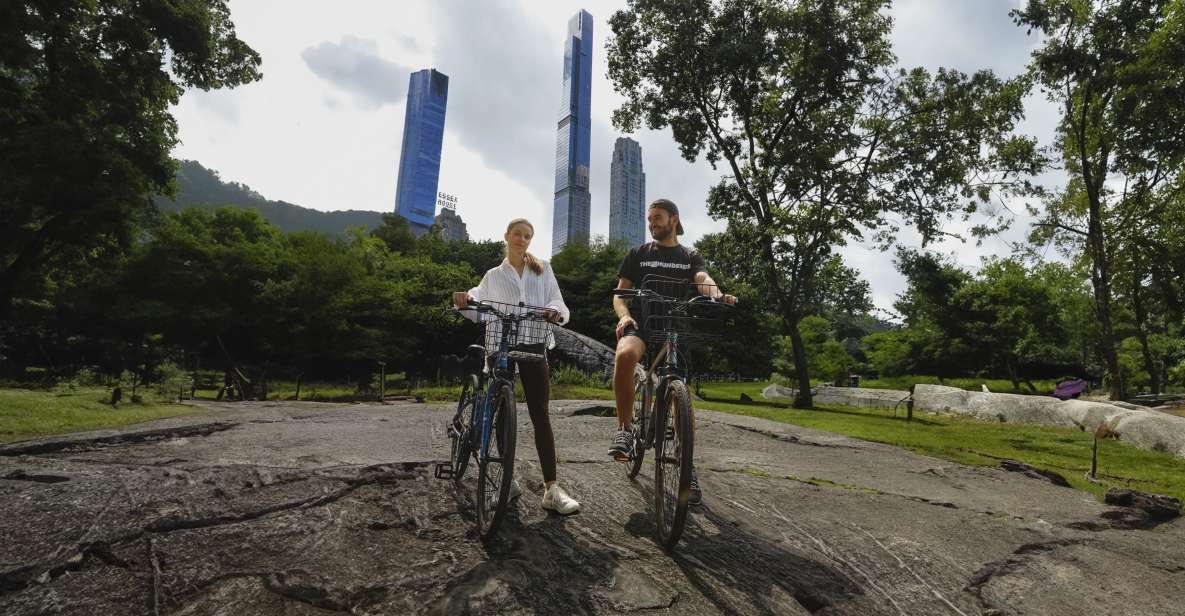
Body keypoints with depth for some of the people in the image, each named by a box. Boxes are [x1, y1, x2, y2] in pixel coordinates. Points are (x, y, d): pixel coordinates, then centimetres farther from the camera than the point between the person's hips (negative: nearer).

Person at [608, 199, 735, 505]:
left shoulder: (690, 257, 14)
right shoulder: (637, 255, 13)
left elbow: (704, 280, -8)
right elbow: (620, 294, 8)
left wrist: (718, 295, -32)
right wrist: (625, 316, -16)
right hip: (641, 323, -1)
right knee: (625, 355, -36)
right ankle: (624, 429, -20)